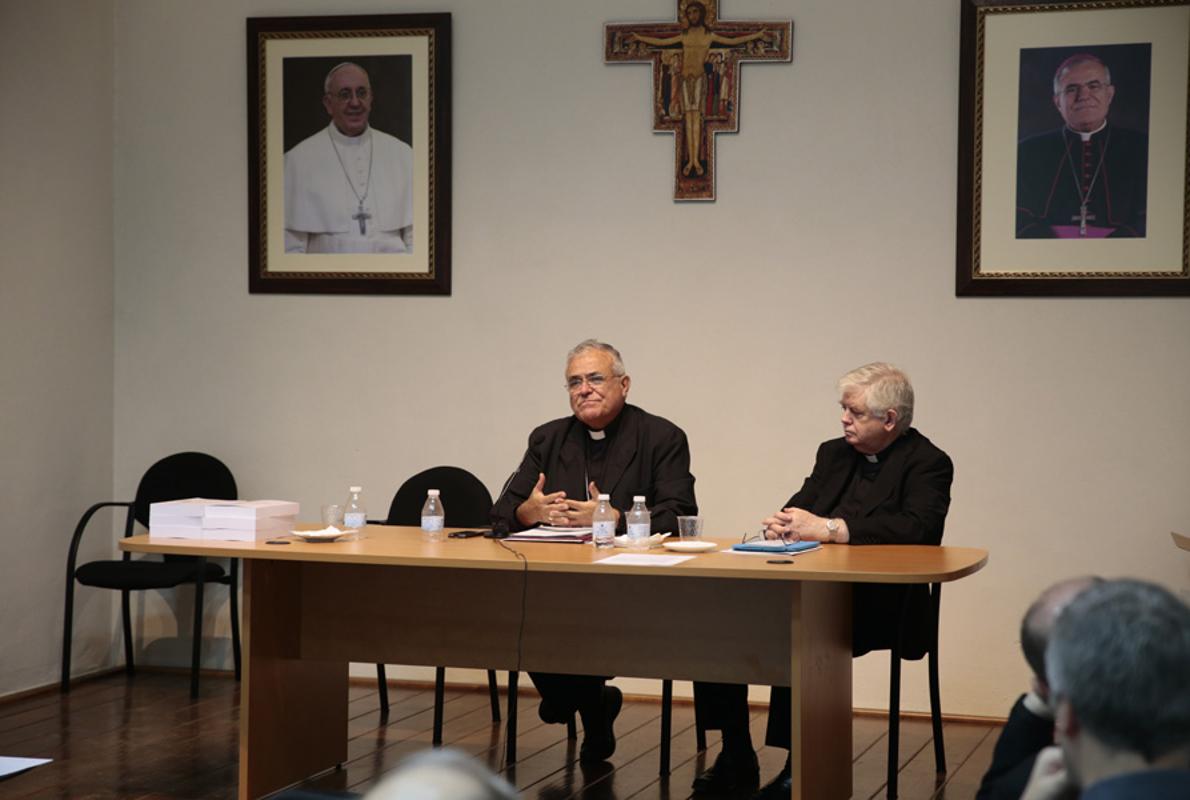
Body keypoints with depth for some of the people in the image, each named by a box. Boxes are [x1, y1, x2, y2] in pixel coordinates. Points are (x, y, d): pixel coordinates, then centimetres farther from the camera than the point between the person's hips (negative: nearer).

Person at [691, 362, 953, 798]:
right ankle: (735, 758, -9)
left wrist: (829, 528, -21)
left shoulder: (928, 463, -1)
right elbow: (800, 508, 19)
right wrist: (783, 524, -8)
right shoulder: (834, 453, 21)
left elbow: (917, 529, -17)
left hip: (879, 603, -7)